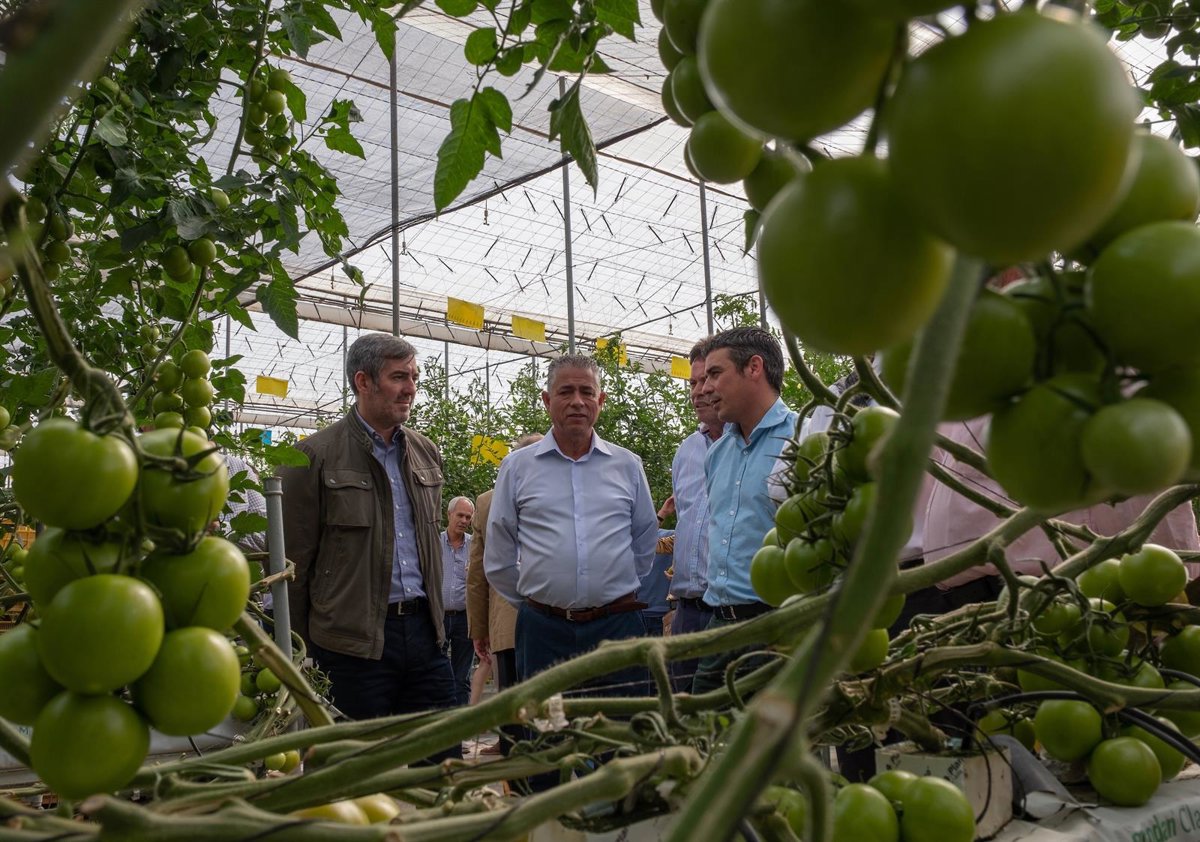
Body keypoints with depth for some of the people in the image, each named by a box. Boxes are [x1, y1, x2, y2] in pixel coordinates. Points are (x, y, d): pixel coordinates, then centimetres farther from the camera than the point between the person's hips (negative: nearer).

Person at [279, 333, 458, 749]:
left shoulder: (426, 452, 13)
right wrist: (301, 649, -4)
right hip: (354, 640, -5)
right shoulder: (316, 456, -6)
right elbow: (295, 561, -4)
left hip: (423, 631, 5)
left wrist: (434, 617, 16)